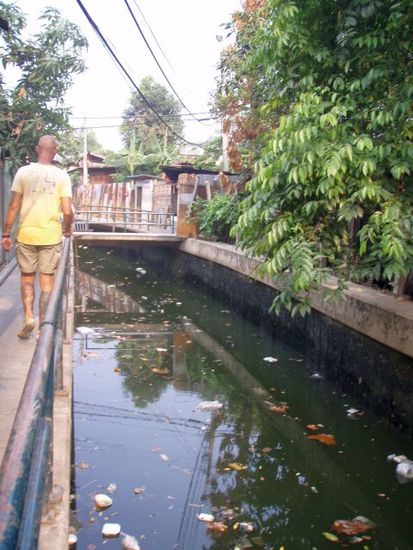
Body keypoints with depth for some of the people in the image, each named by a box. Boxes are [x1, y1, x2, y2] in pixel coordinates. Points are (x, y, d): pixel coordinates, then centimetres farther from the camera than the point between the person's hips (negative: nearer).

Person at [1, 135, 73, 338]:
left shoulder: (23, 172, -2)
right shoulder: (61, 176, -3)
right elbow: (67, 211, -8)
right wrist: (67, 229, 12)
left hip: (26, 234, 0)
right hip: (50, 236, 0)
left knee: (27, 278, 15)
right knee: (47, 282, 9)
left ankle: (28, 317, 0)